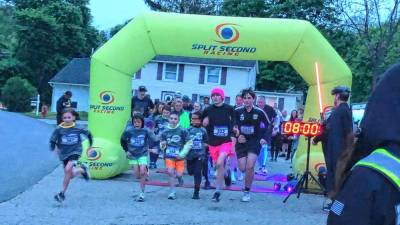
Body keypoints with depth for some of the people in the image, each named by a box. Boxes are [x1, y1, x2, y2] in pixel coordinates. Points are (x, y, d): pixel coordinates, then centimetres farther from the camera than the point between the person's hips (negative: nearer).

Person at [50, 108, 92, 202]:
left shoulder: (77, 128, -9)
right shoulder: (59, 129, -10)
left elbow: (88, 134, 8)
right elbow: (52, 140, -2)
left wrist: (90, 145, 15)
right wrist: (54, 148, -17)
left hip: (75, 151, -3)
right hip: (64, 153, 3)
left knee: (68, 169, -25)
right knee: (70, 175, 5)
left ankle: (62, 193, -13)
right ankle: (81, 170, 39)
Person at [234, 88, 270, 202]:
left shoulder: (259, 112, -6)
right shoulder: (237, 111, -5)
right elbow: (233, 126, 3)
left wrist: (265, 138, -3)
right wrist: (237, 135, -13)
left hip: (255, 142, -2)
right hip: (241, 142, 2)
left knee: (249, 167, -15)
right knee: (242, 169, -1)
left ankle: (247, 191, 2)